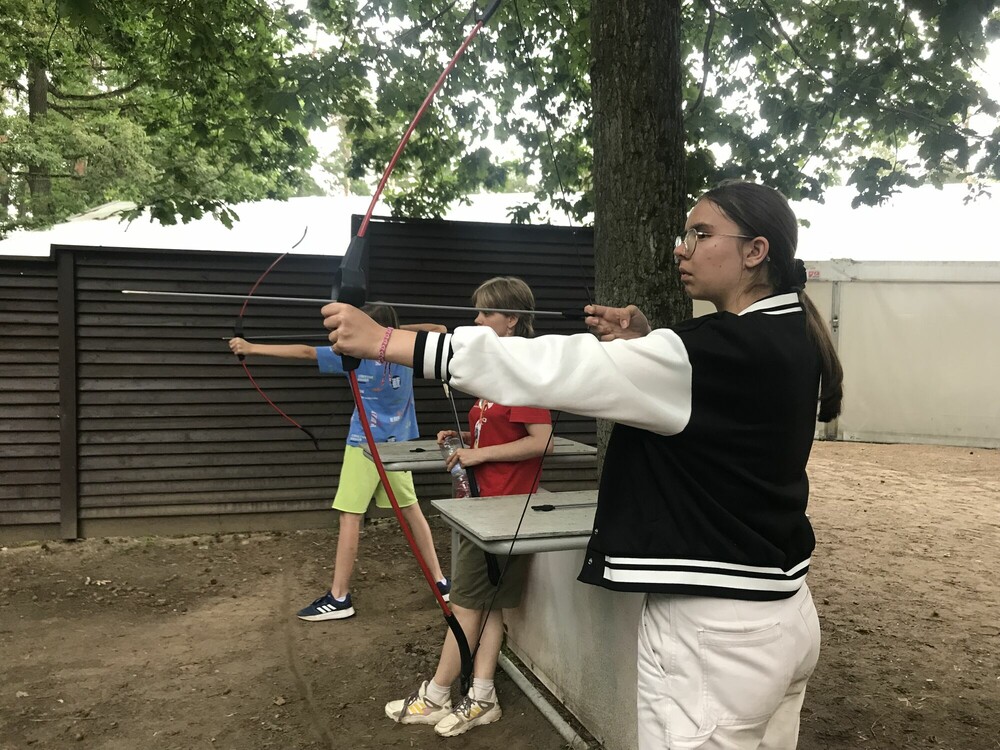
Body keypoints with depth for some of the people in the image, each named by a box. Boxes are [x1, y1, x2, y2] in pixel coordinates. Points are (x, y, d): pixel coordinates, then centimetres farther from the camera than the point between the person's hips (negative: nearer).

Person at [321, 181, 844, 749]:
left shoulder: (728, 349, -23)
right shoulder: (786, 343, 5)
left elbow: (555, 370, -27)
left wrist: (386, 341, -24)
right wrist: (643, 345, 1)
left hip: (715, 631, -9)